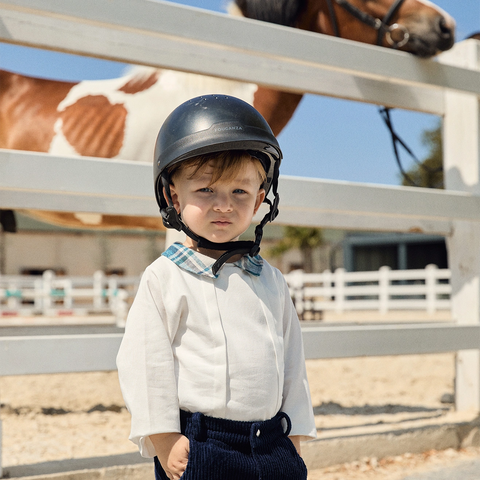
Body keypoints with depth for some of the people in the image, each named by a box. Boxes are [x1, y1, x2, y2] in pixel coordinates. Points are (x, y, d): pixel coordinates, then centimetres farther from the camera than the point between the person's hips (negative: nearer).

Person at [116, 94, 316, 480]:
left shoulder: (271, 281, 10)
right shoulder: (164, 278, -3)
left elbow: (291, 361, 14)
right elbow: (145, 361, -6)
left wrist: (293, 440, 11)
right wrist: (164, 442, -9)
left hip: (273, 445, 4)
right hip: (200, 447, -4)